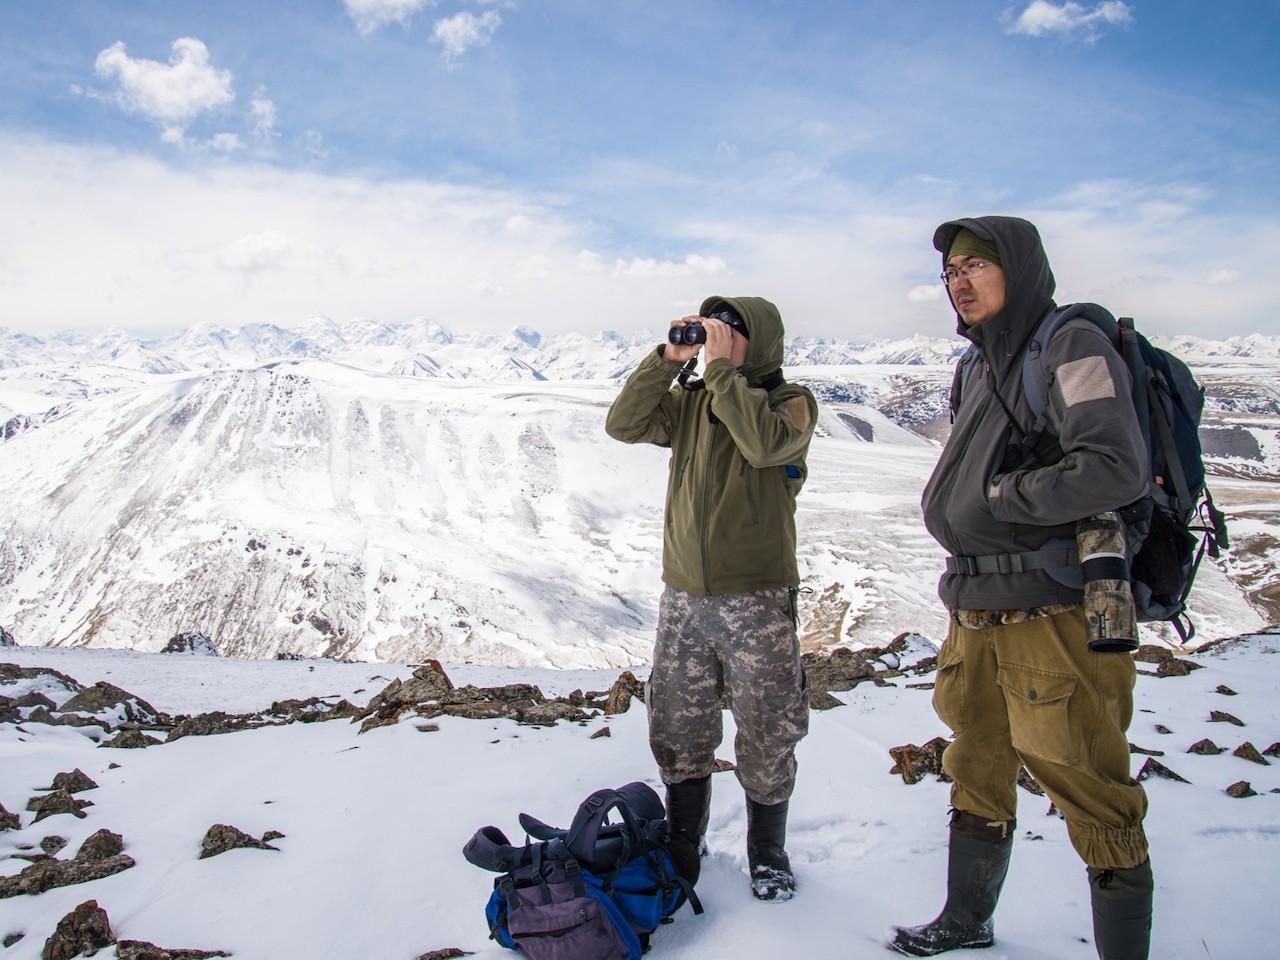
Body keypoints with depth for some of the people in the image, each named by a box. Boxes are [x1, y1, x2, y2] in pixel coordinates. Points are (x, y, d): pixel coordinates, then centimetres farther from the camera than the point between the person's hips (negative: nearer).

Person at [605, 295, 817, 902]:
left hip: (757, 598, -4)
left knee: (766, 734, 7)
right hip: (683, 595, 4)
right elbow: (623, 425, -2)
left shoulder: (791, 401, -3)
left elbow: (765, 443, -24)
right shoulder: (690, 401, 10)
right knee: (675, 728, 12)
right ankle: (683, 841, 32)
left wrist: (721, 367, -18)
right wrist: (668, 358, -7)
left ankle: (767, 853, 28)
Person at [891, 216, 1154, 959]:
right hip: (977, 614, 9)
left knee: (1096, 803, 3)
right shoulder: (982, 368, 15)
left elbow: (1116, 471, -25)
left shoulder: (1074, 347, -11)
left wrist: (998, 495, -14)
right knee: (978, 779, 21)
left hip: (1056, 617, -8)